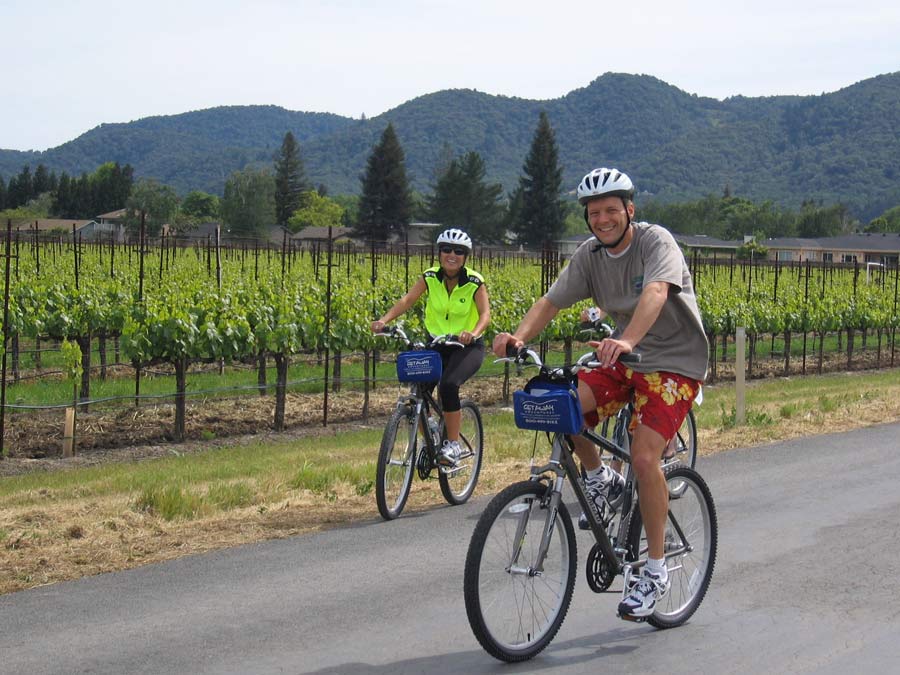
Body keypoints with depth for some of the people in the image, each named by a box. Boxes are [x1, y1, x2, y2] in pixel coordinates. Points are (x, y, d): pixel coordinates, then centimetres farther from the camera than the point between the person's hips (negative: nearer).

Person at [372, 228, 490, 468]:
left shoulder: (475, 282, -12)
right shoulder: (430, 277, -4)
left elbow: (485, 314, -21)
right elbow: (407, 300, -16)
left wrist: (474, 332, -44)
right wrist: (384, 320, -33)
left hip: (467, 347, -4)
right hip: (437, 344, 4)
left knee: (448, 384, -30)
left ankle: (453, 445, -16)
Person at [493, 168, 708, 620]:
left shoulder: (656, 242, -16)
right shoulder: (590, 256, 2)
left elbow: (655, 294, -35)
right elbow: (552, 300, -8)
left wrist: (625, 341, -54)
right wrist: (519, 336, -29)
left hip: (675, 362, -6)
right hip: (625, 360, 6)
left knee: (644, 456, -22)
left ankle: (656, 571, -7)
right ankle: (600, 480, 7)